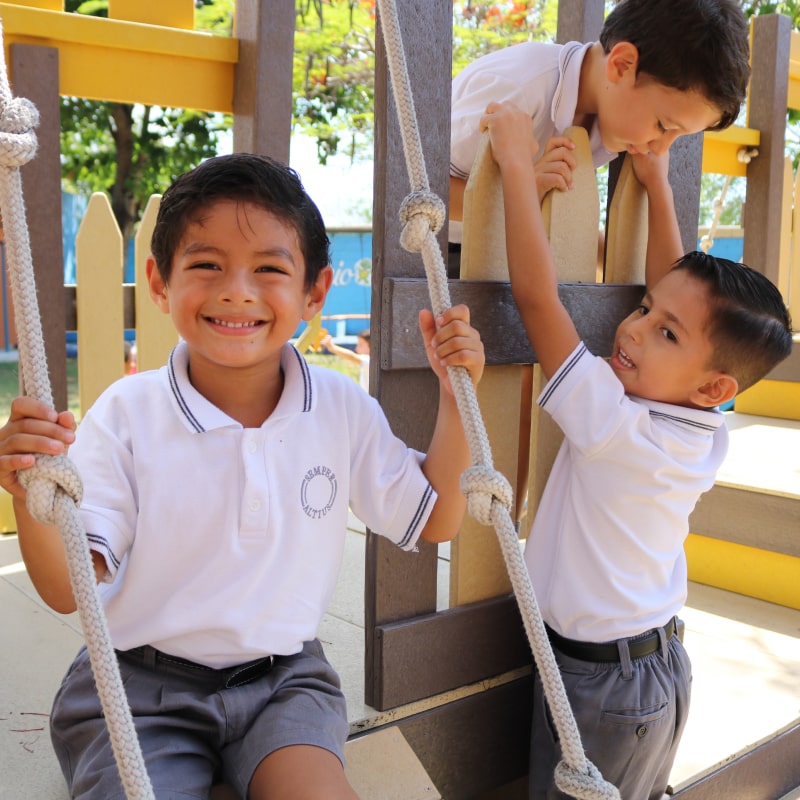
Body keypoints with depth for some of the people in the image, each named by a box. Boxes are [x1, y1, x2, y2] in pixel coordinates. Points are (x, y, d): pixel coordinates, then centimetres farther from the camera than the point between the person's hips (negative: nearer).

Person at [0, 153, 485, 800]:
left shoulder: (345, 410, -6)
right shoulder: (127, 413, -13)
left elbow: (434, 521, 3)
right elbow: (73, 591, -11)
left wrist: (455, 395, -8)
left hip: (285, 678, 2)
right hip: (139, 685, -1)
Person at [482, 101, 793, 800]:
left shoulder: (616, 424, -29)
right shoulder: (705, 435, -8)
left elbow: (535, 295, -31)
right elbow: (676, 288, 3)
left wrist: (518, 165, -25)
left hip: (598, 683, -7)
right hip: (661, 666, 8)